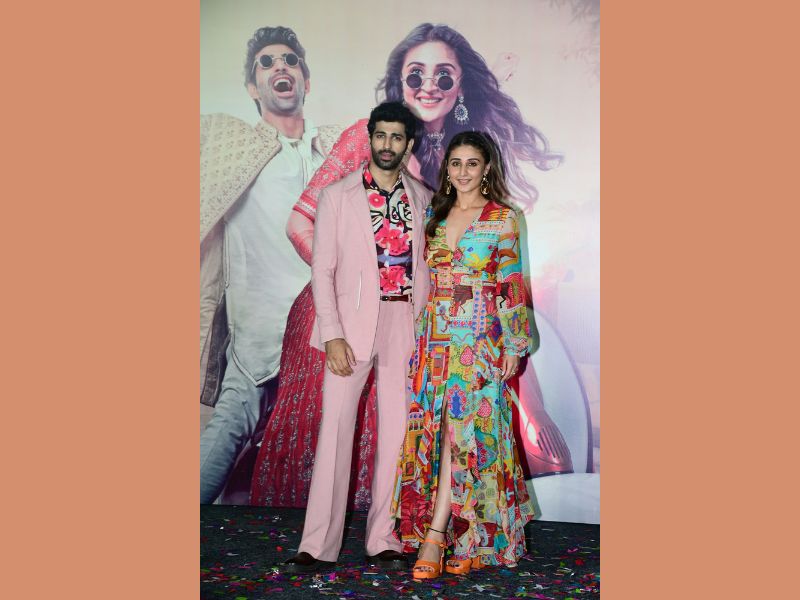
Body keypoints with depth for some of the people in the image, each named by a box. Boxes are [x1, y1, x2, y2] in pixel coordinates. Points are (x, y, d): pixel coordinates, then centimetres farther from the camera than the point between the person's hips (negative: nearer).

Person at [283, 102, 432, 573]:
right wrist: (332, 335, -11)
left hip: (405, 325, 2)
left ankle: (384, 540, 15)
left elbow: (423, 267, 11)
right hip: (352, 323, -2)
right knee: (336, 429, -3)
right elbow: (323, 270, -2)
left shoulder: (423, 199, 10)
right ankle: (319, 544, 5)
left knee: (397, 433, 4)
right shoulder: (338, 196, 3)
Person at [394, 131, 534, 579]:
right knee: (439, 430, 3)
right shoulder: (437, 215, 13)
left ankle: (434, 536, -6)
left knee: (465, 428, -8)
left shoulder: (504, 219, -1)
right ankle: (465, 538, 15)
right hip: (436, 337, 5)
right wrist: (423, 335, 12)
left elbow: (512, 287, -2)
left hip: (481, 339, -5)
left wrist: (514, 345, -5)